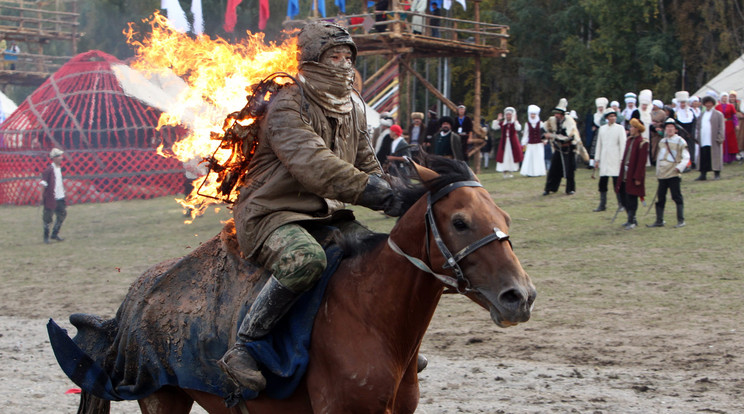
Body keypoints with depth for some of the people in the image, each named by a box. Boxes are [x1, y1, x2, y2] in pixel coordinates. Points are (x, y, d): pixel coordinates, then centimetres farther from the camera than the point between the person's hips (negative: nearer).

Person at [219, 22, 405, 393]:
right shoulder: (287, 106, -16)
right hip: (269, 214, -8)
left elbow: (366, 165, 18)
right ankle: (241, 349, -29)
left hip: (325, 214, 8)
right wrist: (371, 191, -39)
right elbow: (313, 165, -31)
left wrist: (390, 196, -3)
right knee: (305, 258, -37)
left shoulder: (353, 108, 11)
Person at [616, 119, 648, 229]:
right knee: (623, 195, 9)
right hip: (625, 174, 8)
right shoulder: (630, 140, 13)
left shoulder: (643, 142, -12)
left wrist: (638, 178, -17)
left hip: (633, 175, -8)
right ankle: (631, 219, 21)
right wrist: (622, 172, 16)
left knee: (632, 198, -4)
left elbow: (642, 161, -14)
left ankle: (631, 221, 5)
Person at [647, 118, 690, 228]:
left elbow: (686, 157, -6)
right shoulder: (662, 142, 15)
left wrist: (679, 167, -21)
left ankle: (681, 220, 3)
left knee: (677, 197, -3)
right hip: (662, 174, 6)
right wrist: (658, 172, 20)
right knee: (660, 197, 5)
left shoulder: (680, 142, -3)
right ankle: (659, 221, 11)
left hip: (674, 175, -5)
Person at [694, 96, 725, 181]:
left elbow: (721, 128, -3)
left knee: (715, 157, -1)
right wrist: (697, 137, 9)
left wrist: (719, 139, -11)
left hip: (713, 141, -4)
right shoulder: (701, 115, 16)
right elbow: (697, 127, 19)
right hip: (703, 141, 4)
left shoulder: (718, 114, 1)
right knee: (703, 158, 3)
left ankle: (717, 174, 9)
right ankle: (703, 174, 8)